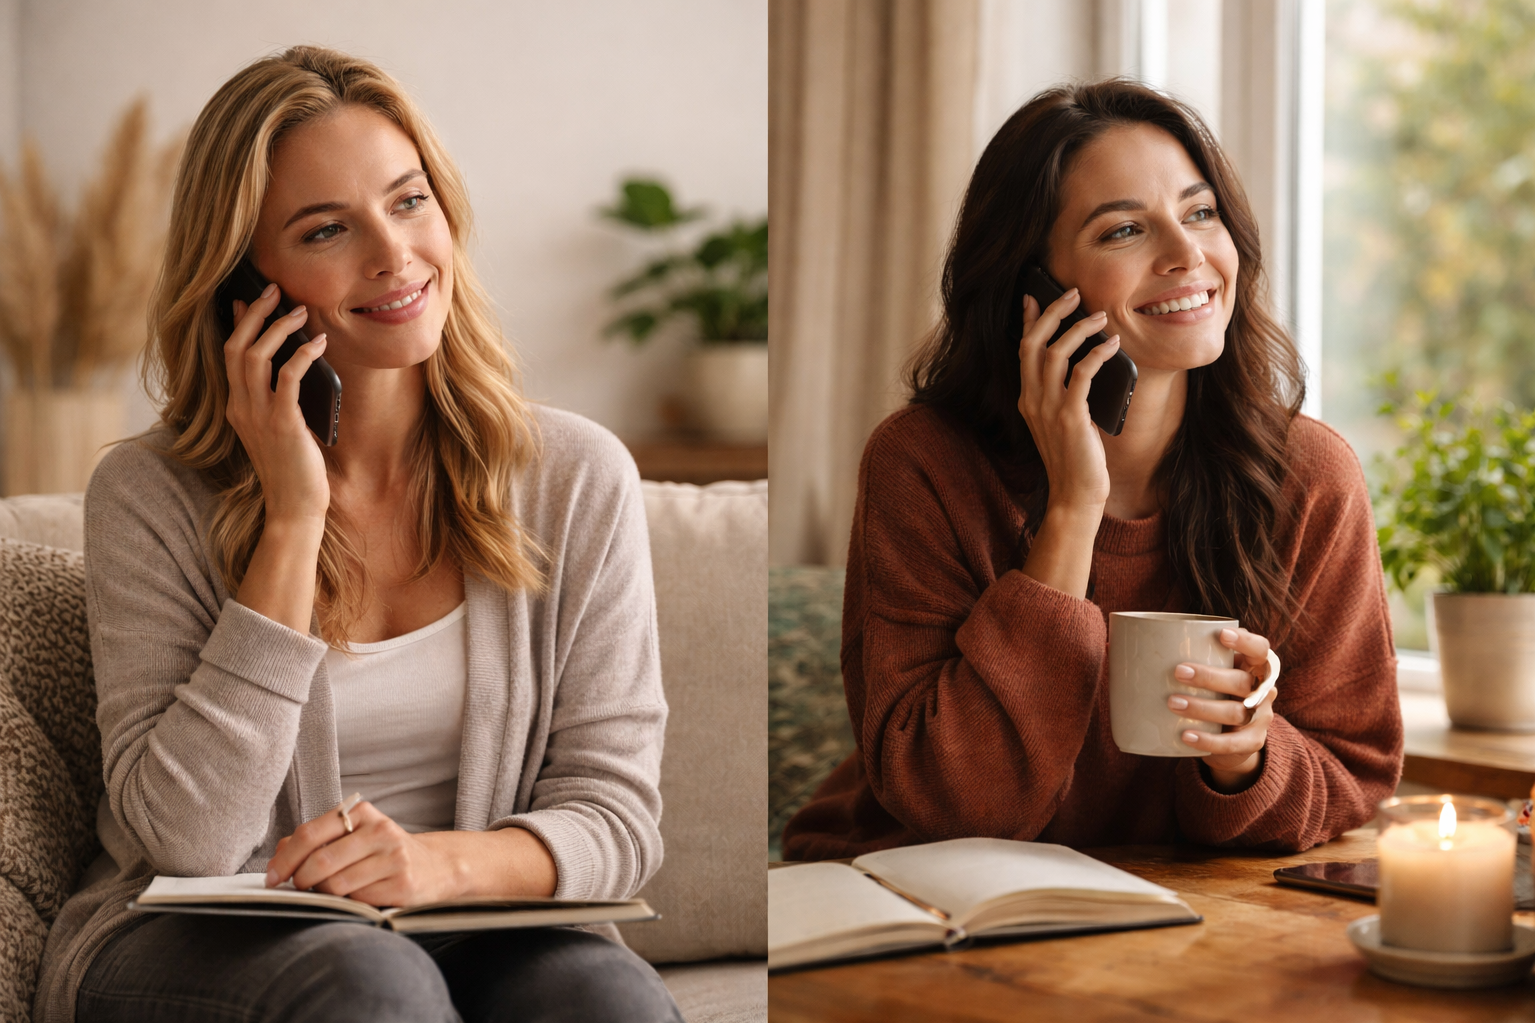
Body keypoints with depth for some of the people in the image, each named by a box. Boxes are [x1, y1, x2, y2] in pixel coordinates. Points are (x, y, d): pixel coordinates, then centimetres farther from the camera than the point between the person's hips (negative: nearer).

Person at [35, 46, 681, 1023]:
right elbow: (187, 841, -14)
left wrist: (441, 860, -22)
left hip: (476, 939, 2)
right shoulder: (151, 497, -6)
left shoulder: (577, 477, 1)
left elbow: (614, 812, 0)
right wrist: (295, 520, -16)